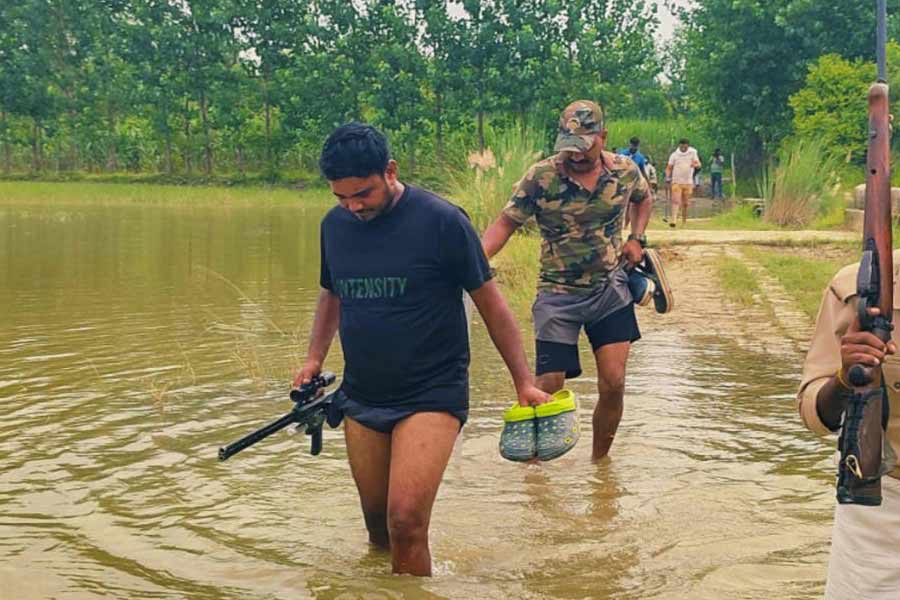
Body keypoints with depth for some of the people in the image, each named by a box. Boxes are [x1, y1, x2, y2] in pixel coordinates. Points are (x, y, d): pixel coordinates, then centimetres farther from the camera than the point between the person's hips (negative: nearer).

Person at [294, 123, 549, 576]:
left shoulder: (441, 221, -13)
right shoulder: (334, 224, 3)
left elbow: (490, 303, -5)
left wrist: (524, 382, -4)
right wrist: (314, 359, 9)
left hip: (432, 396, -5)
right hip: (361, 398, 5)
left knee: (406, 521, -18)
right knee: (378, 525, 13)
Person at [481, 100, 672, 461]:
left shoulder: (625, 171, -3)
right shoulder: (540, 177, -13)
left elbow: (644, 199, 20)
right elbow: (506, 223, -9)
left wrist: (636, 239, 4)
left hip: (610, 289, 2)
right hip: (558, 294, -2)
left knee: (613, 384, -4)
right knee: (548, 391, -3)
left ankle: (599, 462, 16)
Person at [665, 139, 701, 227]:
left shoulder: (692, 153, 5)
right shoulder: (674, 155, 4)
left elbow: (699, 165, -4)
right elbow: (669, 167, 7)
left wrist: (695, 165, -28)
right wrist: (668, 177, -10)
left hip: (688, 182, 1)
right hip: (676, 182, -1)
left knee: (686, 203, 8)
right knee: (676, 201, -16)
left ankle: (684, 221, 20)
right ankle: (673, 220, -26)